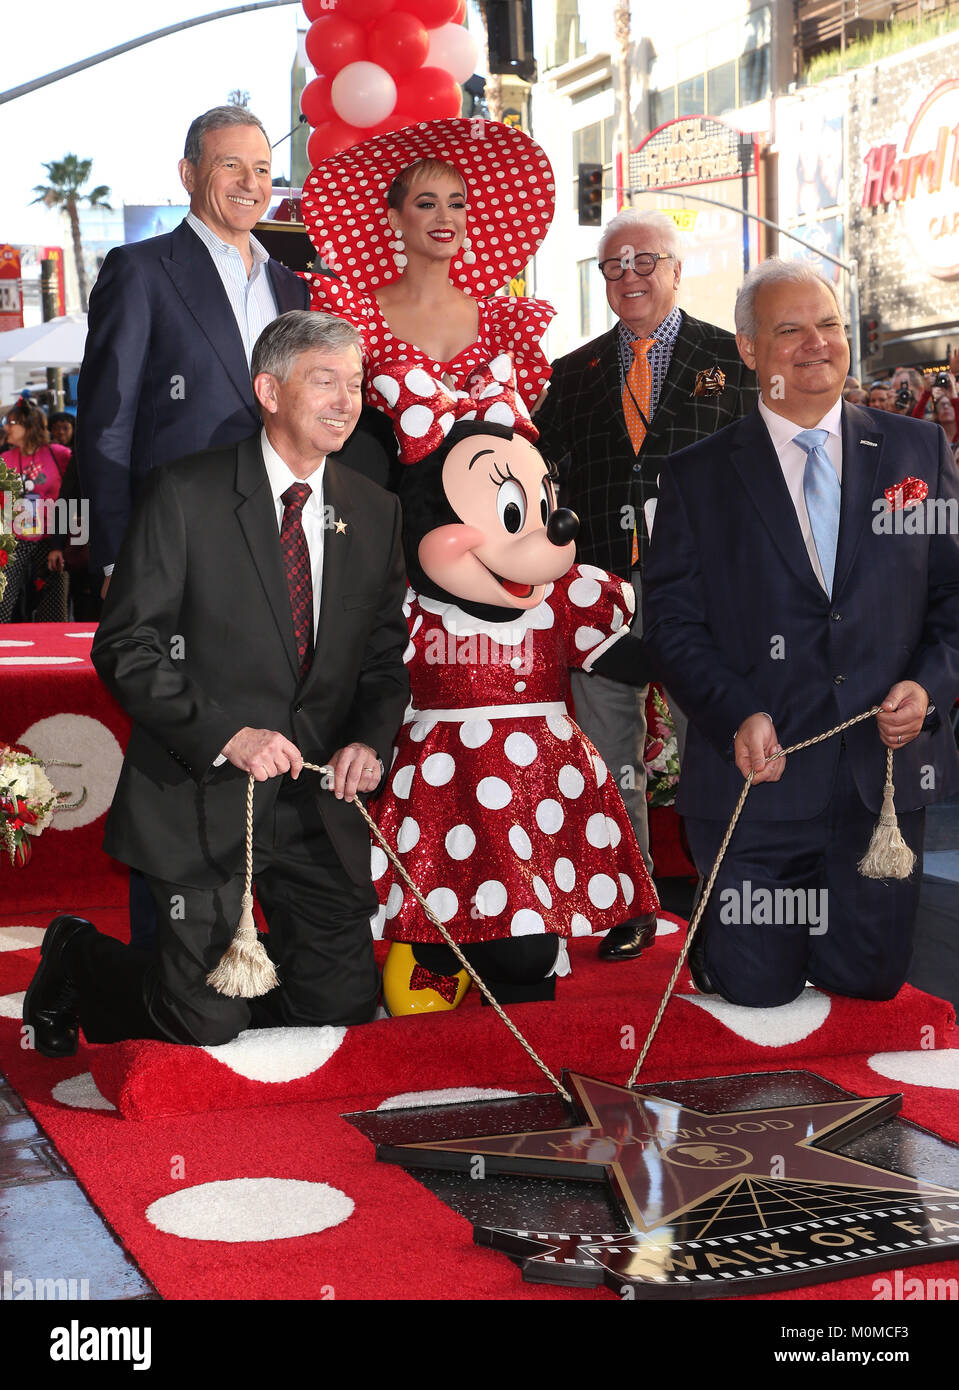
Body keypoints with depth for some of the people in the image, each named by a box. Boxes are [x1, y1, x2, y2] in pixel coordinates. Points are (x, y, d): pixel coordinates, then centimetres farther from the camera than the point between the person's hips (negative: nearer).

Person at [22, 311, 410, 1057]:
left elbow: (386, 655, 13)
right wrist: (227, 735, -20)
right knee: (207, 1023, -2)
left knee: (342, 1008, 4)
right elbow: (126, 647, -10)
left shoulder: (375, 510, 8)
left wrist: (371, 740, -7)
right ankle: (76, 958, 28)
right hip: (203, 797, -5)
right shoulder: (186, 494, -7)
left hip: (319, 803, 5)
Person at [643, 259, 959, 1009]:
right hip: (760, 777, -2)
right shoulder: (698, 475, 1)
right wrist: (738, 715, -17)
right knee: (757, 989, 4)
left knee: (870, 980, 10)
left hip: (887, 772, 2)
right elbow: (674, 622, -2)